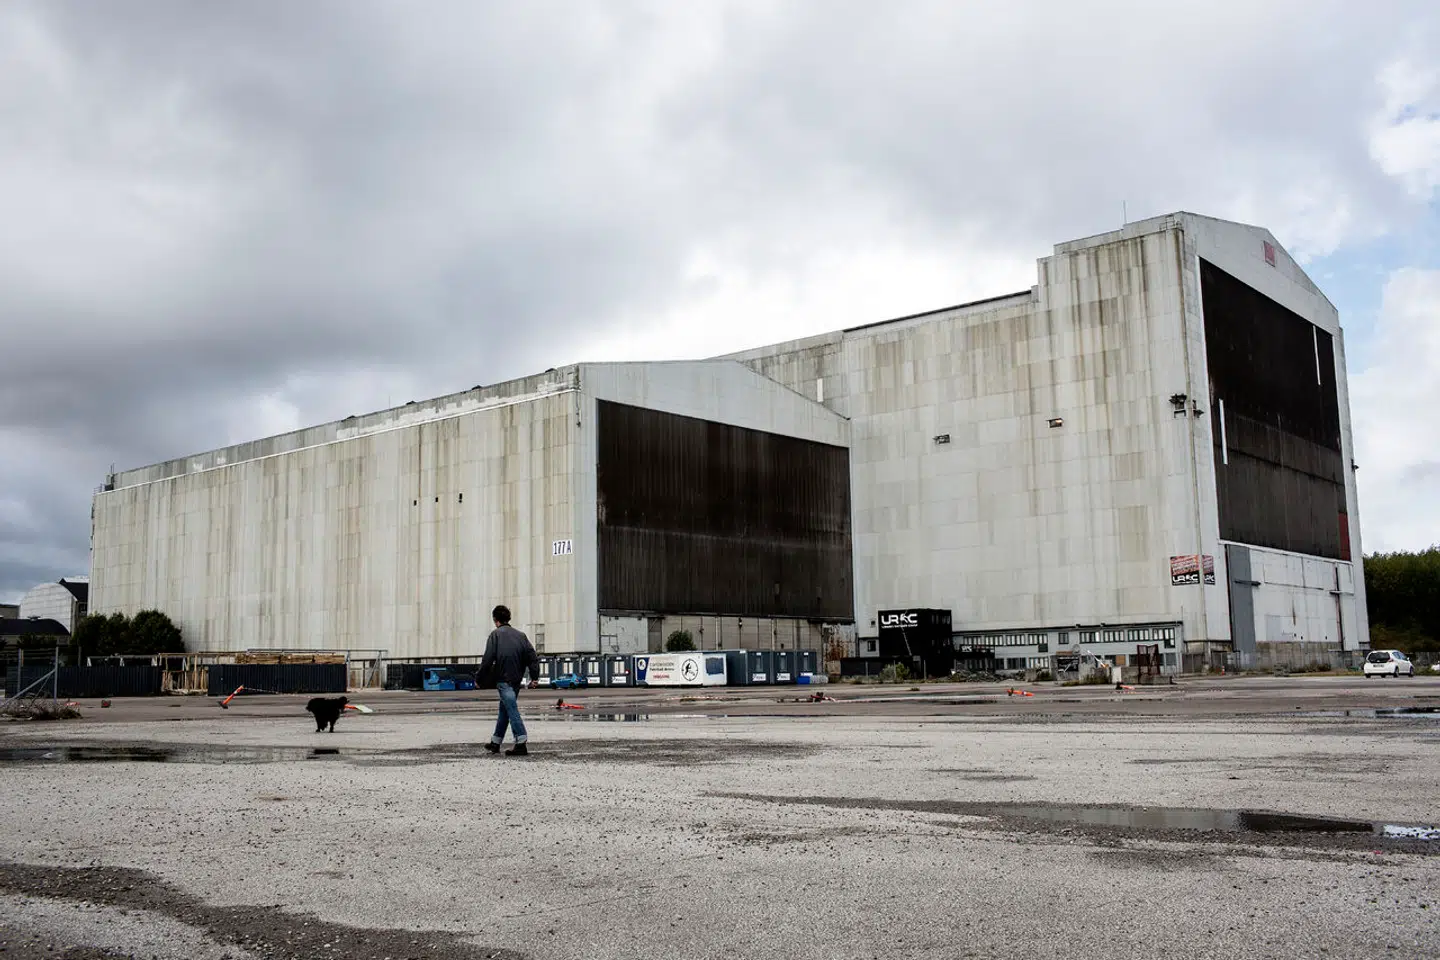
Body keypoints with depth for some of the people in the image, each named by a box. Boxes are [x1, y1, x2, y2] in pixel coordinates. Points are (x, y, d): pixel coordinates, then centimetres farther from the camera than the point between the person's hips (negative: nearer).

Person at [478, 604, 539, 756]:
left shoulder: (496, 634, -4)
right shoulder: (520, 635, 13)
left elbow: (488, 659, -10)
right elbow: (532, 656, 5)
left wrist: (480, 678, -3)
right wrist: (535, 676, 2)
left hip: (503, 680, -6)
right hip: (516, 681, 6)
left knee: (512, 711, -10)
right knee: (504, 710, 18)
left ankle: (521, 744, -19)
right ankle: (495, 742, 29)